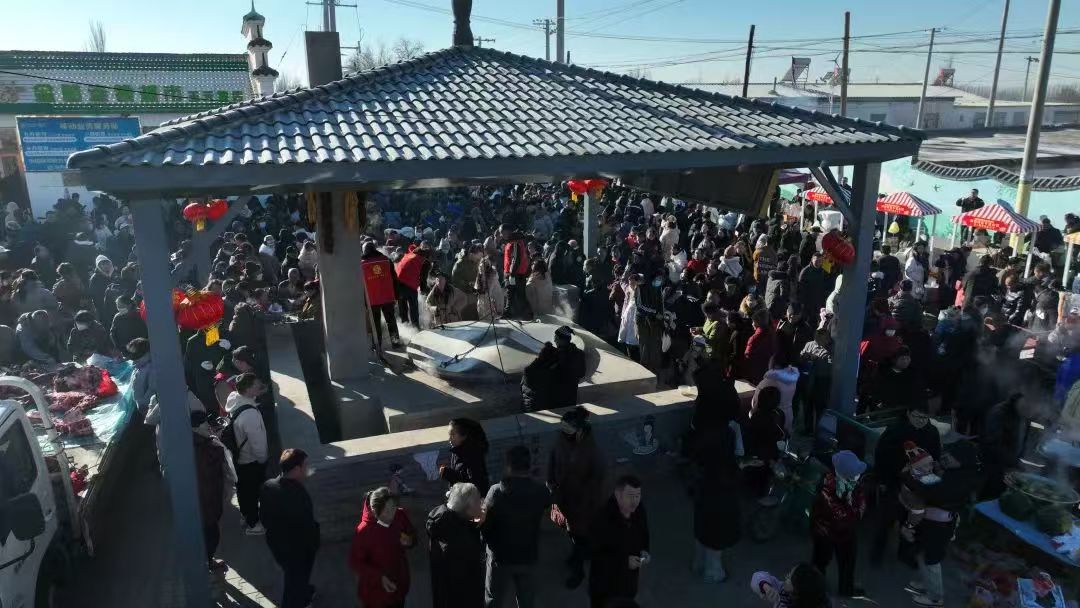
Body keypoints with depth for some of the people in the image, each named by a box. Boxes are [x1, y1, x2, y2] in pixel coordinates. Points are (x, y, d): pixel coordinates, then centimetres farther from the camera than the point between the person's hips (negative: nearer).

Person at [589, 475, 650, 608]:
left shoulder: (639, 511, -10)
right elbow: (595, 554, -24)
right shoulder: (603, 519, -30)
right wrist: (624, 561, -28)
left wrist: (644, 552, -11)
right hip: (605, 583, -6)